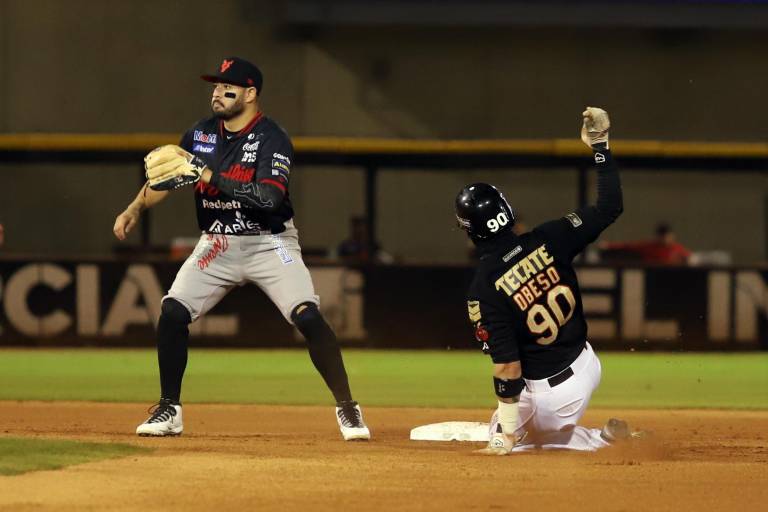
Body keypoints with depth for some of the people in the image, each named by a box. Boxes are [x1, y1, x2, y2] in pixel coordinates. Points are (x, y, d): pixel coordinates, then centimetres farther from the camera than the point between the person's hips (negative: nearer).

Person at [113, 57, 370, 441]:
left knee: (307, 317, -20)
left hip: (269, 242, -5)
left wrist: (205, 175, -32)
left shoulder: (271, 139, -16)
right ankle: (169, 411, 5)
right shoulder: (201, 135, 3)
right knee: (172, 312, -9)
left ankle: (347, 409, -11)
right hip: (217, 244, 5)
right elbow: (163, 176, 11)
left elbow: (268, 197, -31)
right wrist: (134, 209, -8)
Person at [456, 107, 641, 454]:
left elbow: (507, 365, -23)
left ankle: (605, 440, 2)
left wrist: (507, 434, -17)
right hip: (586, 364, 7)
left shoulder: (483, 289, -22)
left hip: (553, 393, -7)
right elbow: (610, 207, -3)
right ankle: (608, 437, 16)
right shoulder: (547, 241, -11)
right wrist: (600, 146, 5)